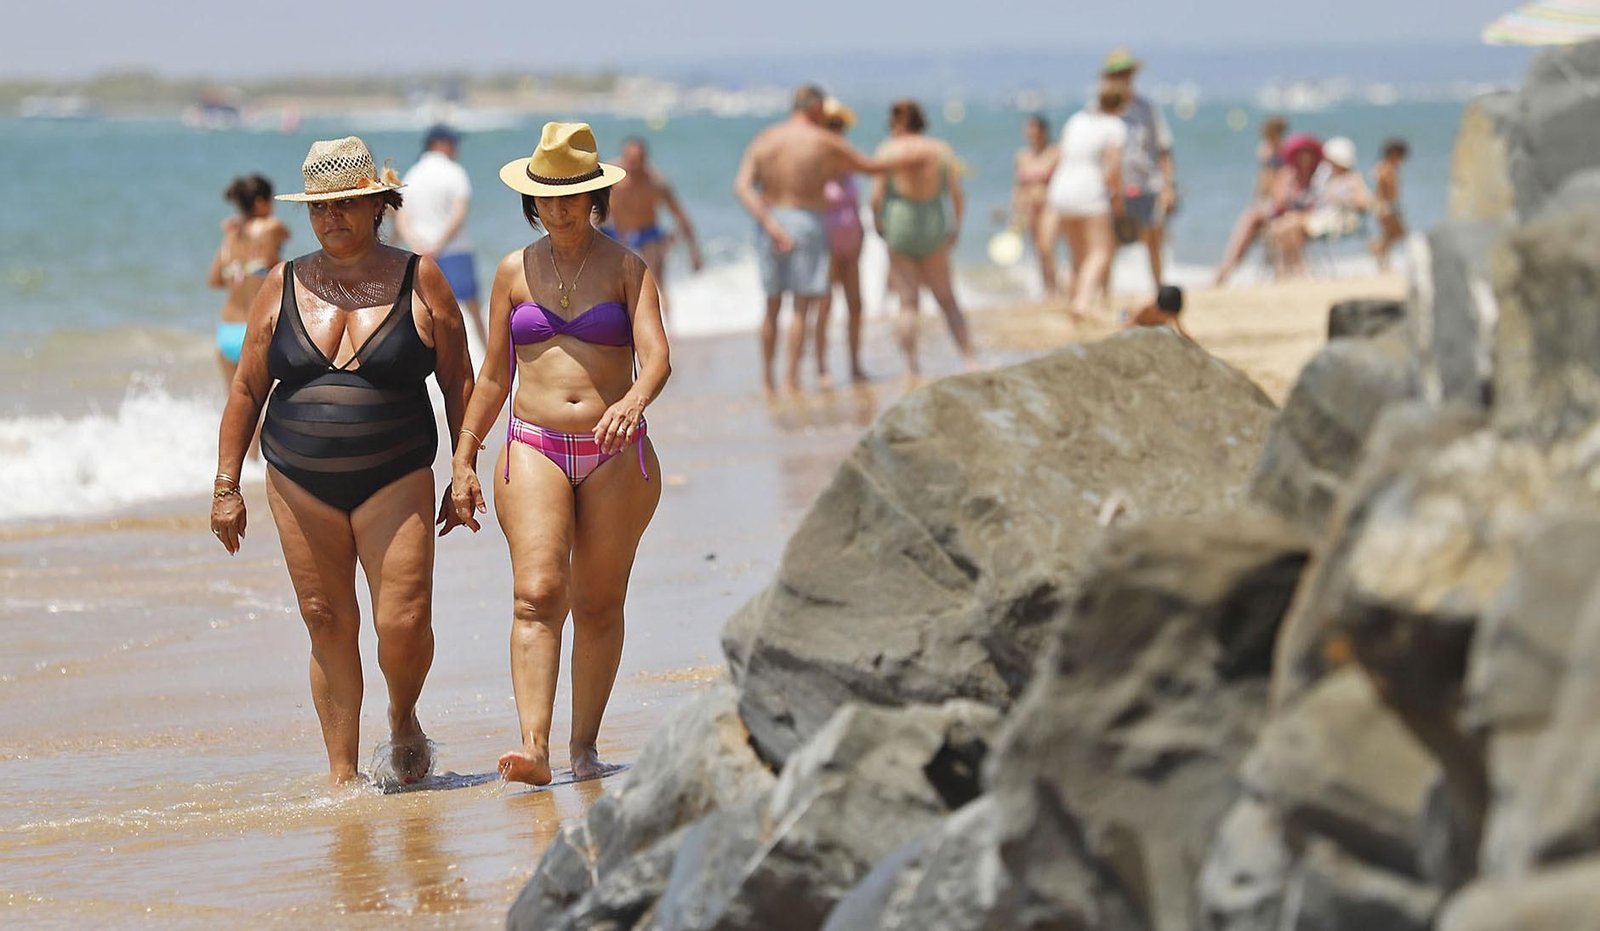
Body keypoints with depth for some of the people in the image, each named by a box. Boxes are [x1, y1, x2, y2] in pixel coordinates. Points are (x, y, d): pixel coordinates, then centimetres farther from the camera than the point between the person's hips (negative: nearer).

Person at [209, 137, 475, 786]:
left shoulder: (419, 281, 1)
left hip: (395, 482, -2)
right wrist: (226, 487, 6)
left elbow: (459, 384, 5)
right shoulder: (283, 288, 6)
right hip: (301, 486, 2)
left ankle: (403, 719, 21)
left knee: (404, 623, -10)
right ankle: (342, 775, 8)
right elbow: (246, 390, 10)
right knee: (328, 627, 2)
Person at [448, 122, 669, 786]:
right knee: (536, 593, -16)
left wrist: (633, 403, -32)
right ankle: (534, 749, -26)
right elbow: (493, 376, 16)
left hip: (616, 454, 0)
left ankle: (584, 748, 11)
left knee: (599, 603, 3)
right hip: (535, 450, 0)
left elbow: (656, 356, -10)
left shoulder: (628, 269, 3)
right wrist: (464, 461, 13)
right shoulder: (514, 272, 10)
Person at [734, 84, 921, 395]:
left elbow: (742, 185, -8)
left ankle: (767, 379, 12)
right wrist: (908, 160, 20)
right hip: (807, 223, -4)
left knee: (772, 305, 12)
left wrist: (770, 223, -13)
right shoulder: (824, 142, -4)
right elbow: (870, 167, 5)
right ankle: (792, 377, -7)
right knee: (803, 305, 0)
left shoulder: (763, 140, 5)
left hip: (770, 226, 4)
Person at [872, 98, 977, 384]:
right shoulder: (942, 150, 0)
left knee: (907, 302, 4)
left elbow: (877, 196, -8)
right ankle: (969, 360, 3)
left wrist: (878, 222, 10)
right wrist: (956, 225, 13)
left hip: (899, 228, -2)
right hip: (934, 227, 2)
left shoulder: (888, 150, -6)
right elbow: (958, 194, -1)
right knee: (947, 299, 12)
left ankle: (912, 368, 2)